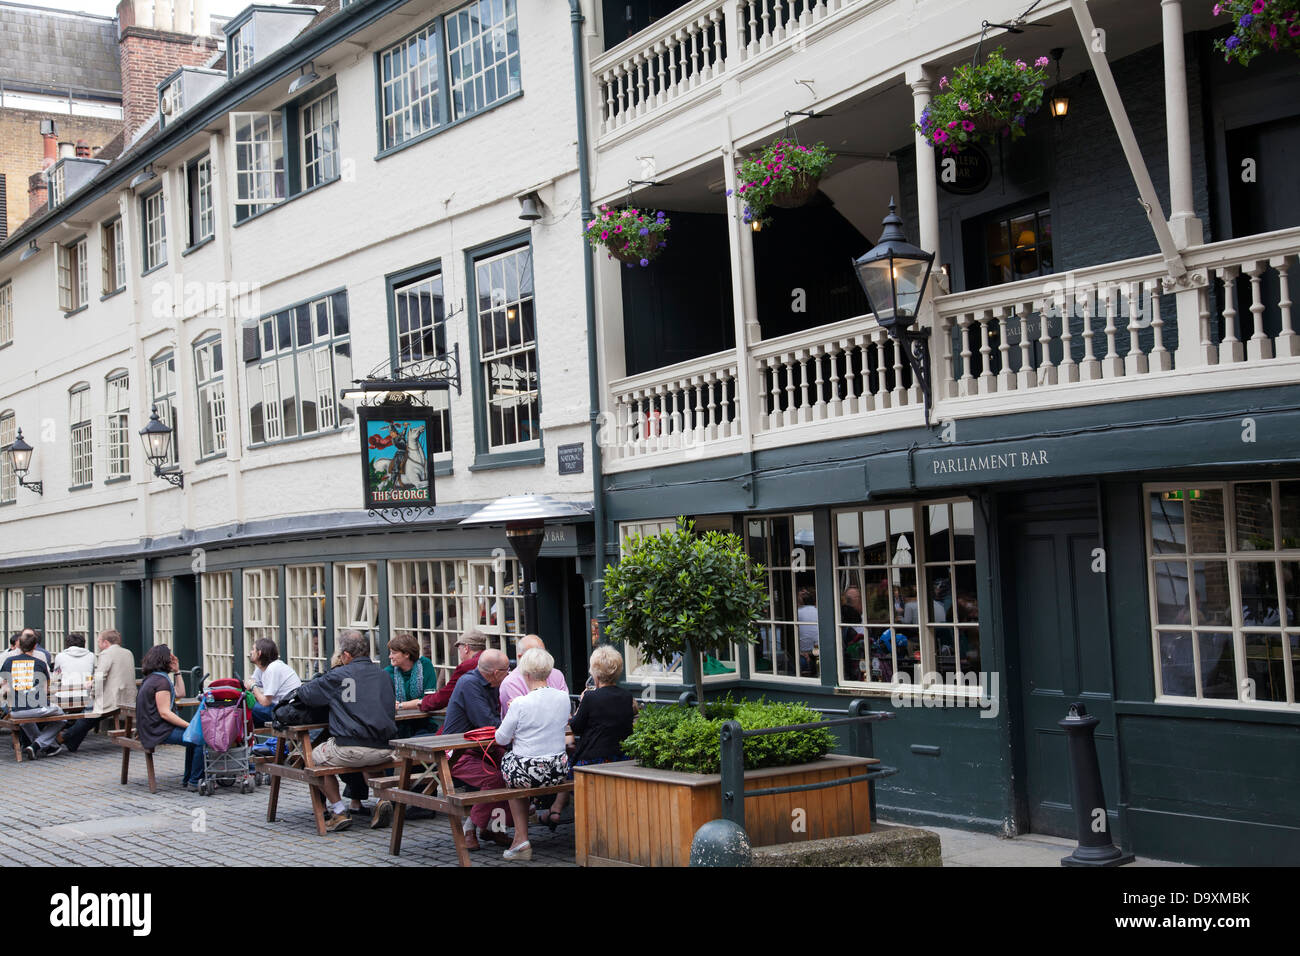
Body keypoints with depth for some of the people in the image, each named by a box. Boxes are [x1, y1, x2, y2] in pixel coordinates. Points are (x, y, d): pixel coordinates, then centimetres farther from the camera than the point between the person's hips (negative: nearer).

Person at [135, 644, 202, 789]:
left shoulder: (152, 678, 16)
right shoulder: (161, 680, -16)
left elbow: (181, 693, 22)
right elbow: (164, 713, -21)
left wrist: (177, 671, 16)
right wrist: (189, 725, -20)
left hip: (152, 728, 11)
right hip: (159, 732, -11)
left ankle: (188, 780, 22)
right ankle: (195, 781, -11)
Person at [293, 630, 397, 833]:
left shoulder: (338, 675, -5)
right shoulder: (383, 675, 11)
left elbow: (304, 694, 2)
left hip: (352, 749, -6)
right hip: (385, 751, 6)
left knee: (317, 757, 23)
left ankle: (339, 812, 14)